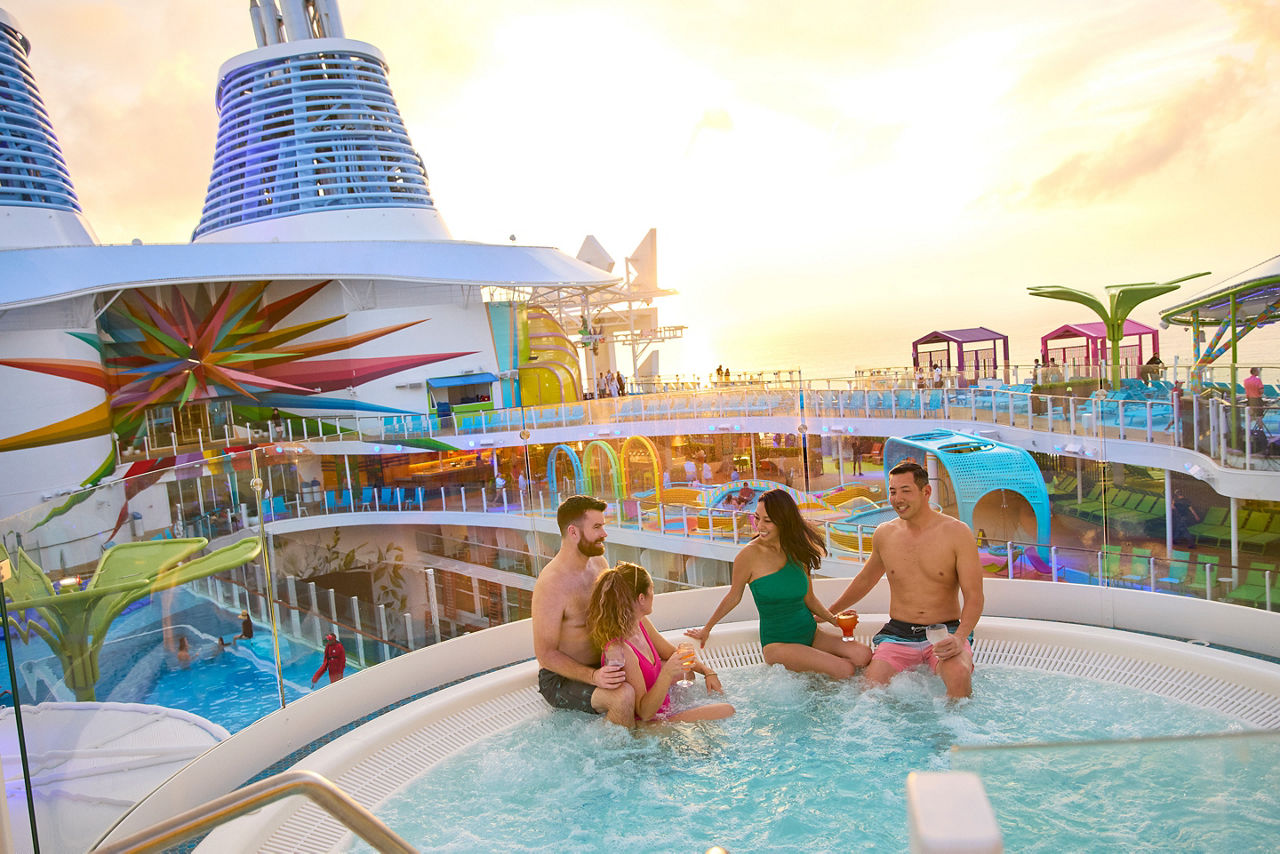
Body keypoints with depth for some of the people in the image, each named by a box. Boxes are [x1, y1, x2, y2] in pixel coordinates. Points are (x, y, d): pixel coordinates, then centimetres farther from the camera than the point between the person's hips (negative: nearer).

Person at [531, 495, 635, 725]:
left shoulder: (598, 562, 2)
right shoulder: (550, 585, -25)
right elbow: (546, 654, -22)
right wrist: (593, 677, -33)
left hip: (600, 667, 8)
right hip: (560, 678, -8)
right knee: (623, 695, -34)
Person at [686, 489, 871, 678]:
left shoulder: (797, 551, 4)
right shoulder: (750, 554, -12)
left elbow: (809, 599, 13)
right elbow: (734, 597, 1)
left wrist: (833, 619, -3)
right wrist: (706, 629, 9)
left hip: (811, 634, 6)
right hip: (778, 643, -6)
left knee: (863, 655, -15)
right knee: (844, 670, -23)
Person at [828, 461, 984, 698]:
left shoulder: (957, 533, -5)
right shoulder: (884, 534, 6)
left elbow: (973, 597, -8)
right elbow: (865, 579, 23)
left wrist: (959, 638, -25)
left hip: (945, 632, -2)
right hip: (898, 633, 2)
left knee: (959, 675, -32)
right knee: (870, 684, -23)